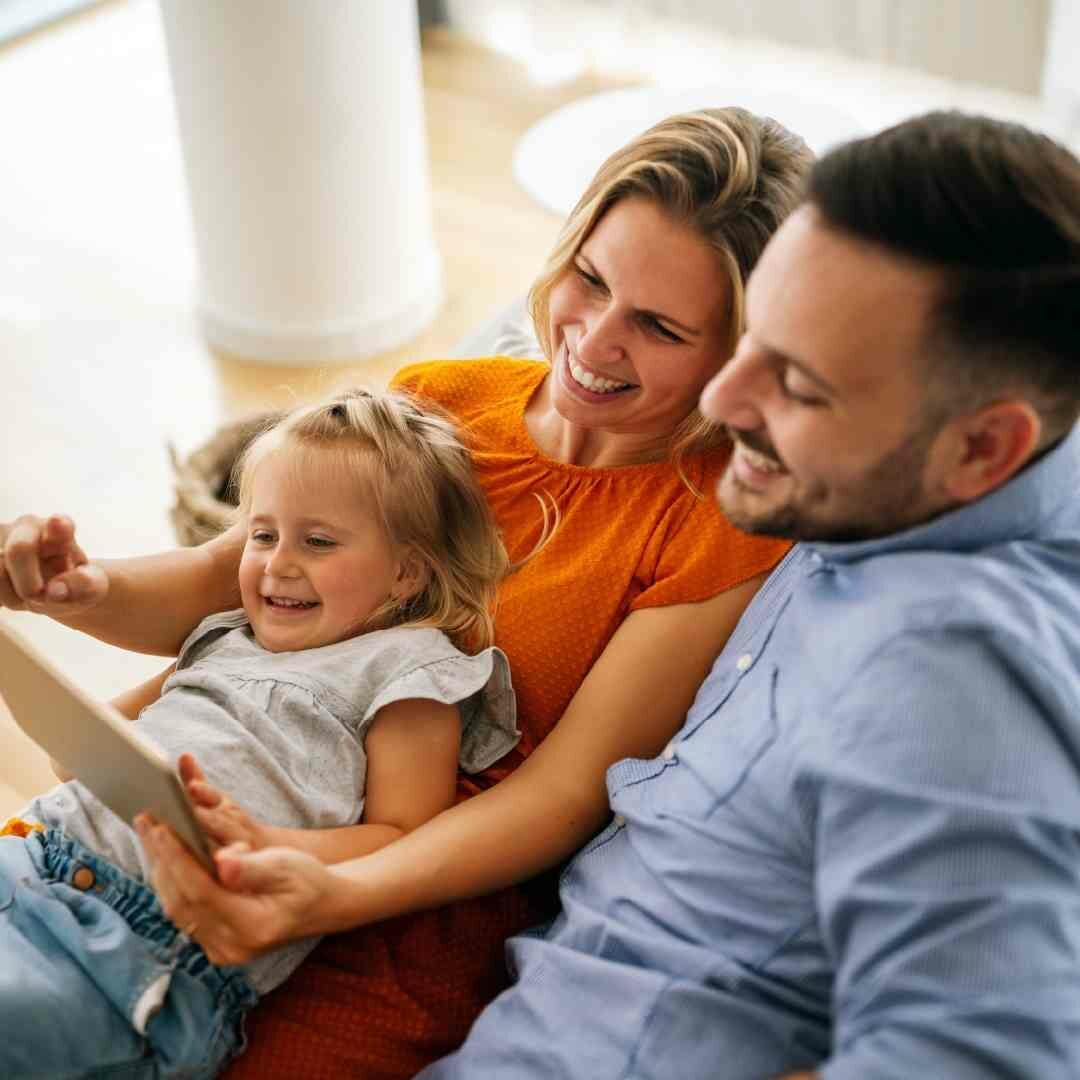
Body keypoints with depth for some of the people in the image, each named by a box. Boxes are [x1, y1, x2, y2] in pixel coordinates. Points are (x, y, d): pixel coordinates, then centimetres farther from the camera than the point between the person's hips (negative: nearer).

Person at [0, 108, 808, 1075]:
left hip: (444, 895, -4)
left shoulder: (727, 526, -12)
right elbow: (219, 585, 7)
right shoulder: (436, 402, 2)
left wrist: (331, 897, -29)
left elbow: (566, 790, -14)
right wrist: (83, 590, -16)